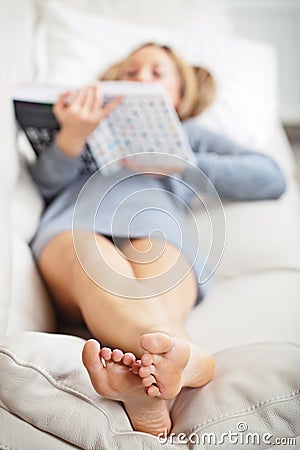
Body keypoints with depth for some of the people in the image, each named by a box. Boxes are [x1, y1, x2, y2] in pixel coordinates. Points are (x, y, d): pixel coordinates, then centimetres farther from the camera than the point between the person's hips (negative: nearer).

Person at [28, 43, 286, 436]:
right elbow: (46, 183, 18)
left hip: (154, 230, 1)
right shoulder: (92, 122, 39)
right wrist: (71, 137, -4)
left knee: (153, 297, -36)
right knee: (89, 259, -37)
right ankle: (183, 358, -64)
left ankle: (145, 396, -65)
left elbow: (271, 177, 18)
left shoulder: (188, 134, 37)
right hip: (72, 225, 0)